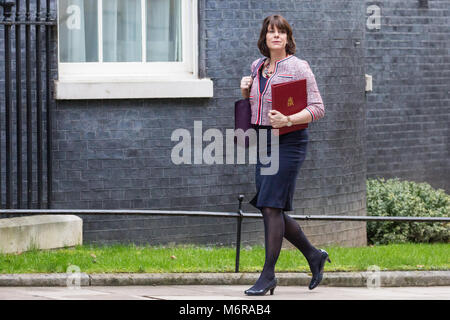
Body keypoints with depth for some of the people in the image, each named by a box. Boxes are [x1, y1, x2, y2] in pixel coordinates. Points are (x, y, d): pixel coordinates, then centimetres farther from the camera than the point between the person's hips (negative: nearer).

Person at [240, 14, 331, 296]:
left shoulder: (298, 67, -6)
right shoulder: (258, 67, 13)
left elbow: (318, 109, -10)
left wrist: (288, 120, -25)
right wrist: (245, 90, 6)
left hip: (288, 141, -7)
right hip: (263, 141, 7)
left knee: (271, 206, -12)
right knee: (269, 209, 7)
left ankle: (268, 275, -7)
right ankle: (314, 255, 25)